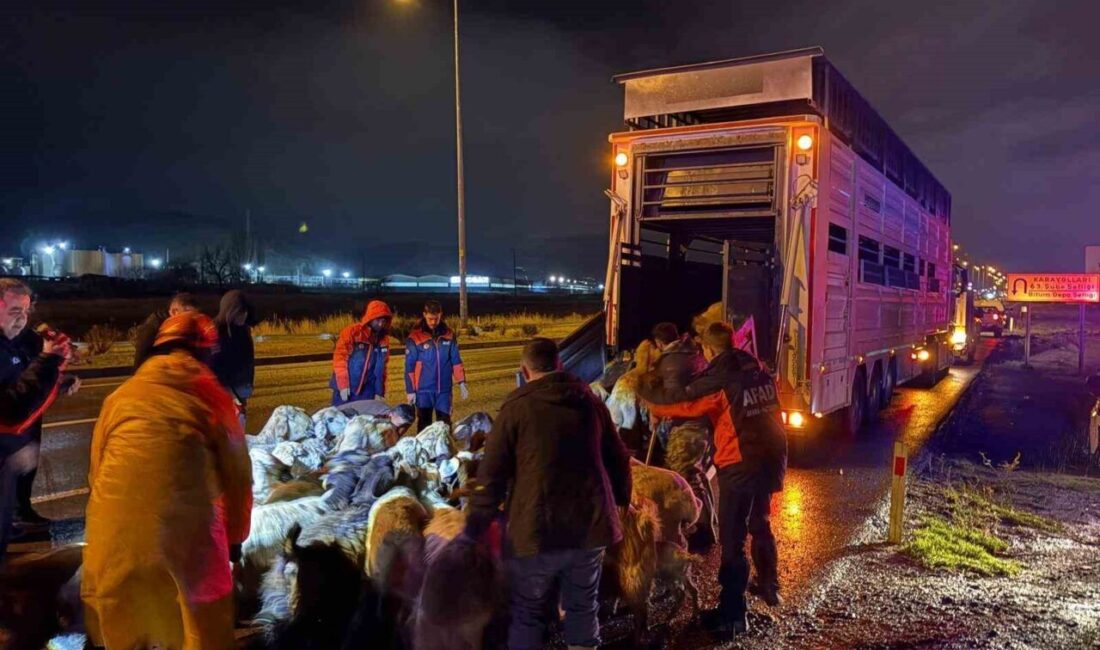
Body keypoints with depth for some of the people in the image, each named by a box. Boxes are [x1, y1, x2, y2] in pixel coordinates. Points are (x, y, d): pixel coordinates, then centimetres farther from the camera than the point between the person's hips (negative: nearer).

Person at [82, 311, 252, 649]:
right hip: (184, 532, -3)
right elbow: (237, 476, 9)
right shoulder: (211, 396, 7)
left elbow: (96, 470, 21)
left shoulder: (120, 396, 15)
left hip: (115, 536, 4)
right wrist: (234, 538, 24)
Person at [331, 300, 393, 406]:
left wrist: (380, 392, 9)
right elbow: (339, 358, -10)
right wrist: (343, 385, -14)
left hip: (367, 393, 4)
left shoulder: (384, 340, 7)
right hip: (346, 390, -4)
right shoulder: (351, 332, -8)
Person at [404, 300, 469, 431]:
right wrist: (410, 390, -6)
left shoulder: (449, 335, 2)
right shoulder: (415, 337, -8)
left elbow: (456, 361, 6)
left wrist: (462, 384, 0)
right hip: (424, 389, -2)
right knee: (424, 424, 7)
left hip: (445, 389, 3)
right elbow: (409, 367, -5)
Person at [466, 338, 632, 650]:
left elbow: (491, 475, -8)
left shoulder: (517, 407, -6)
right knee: (583, 607, 20)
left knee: (526, 613, 13)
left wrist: (475, 527, -1)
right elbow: (618, 460, 14)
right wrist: (621, 501, 30)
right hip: (591, 525, 4)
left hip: (537, 529, -4)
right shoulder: (591, 401, 6)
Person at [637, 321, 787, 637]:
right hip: (771, 458, 7)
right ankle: (769, 587, 43)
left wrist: (645, 389, 4)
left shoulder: (717, 381, -13)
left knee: (733, 539, 1)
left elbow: (676, 402, -11)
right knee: (760, 524, 27)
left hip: (741, 465, -7)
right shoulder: (760, 374, 7)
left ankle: (733, 614, 5)